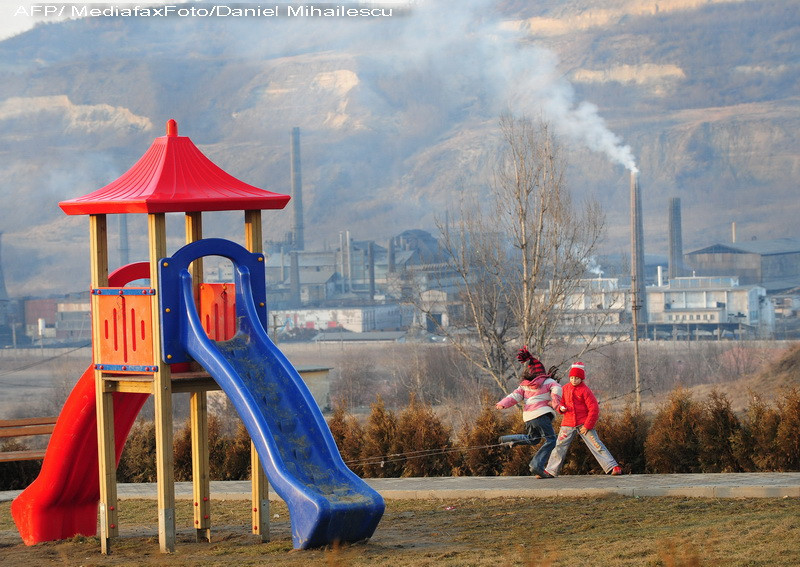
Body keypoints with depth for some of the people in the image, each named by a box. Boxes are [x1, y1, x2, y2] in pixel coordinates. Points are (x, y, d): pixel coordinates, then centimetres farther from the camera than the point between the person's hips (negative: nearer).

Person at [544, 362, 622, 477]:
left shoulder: (585, 390, -9)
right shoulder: (565, 388, 8)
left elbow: (594, 409, -11)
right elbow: (561, 402, 20)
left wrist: (587, 425, -14)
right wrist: (561, 408, -6)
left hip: (584, 424, -5)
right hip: (568, 424, 5)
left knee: (596, 445, -10)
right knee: (559, 447, 3)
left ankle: (614, 467, -12)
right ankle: (550, 471, 11)